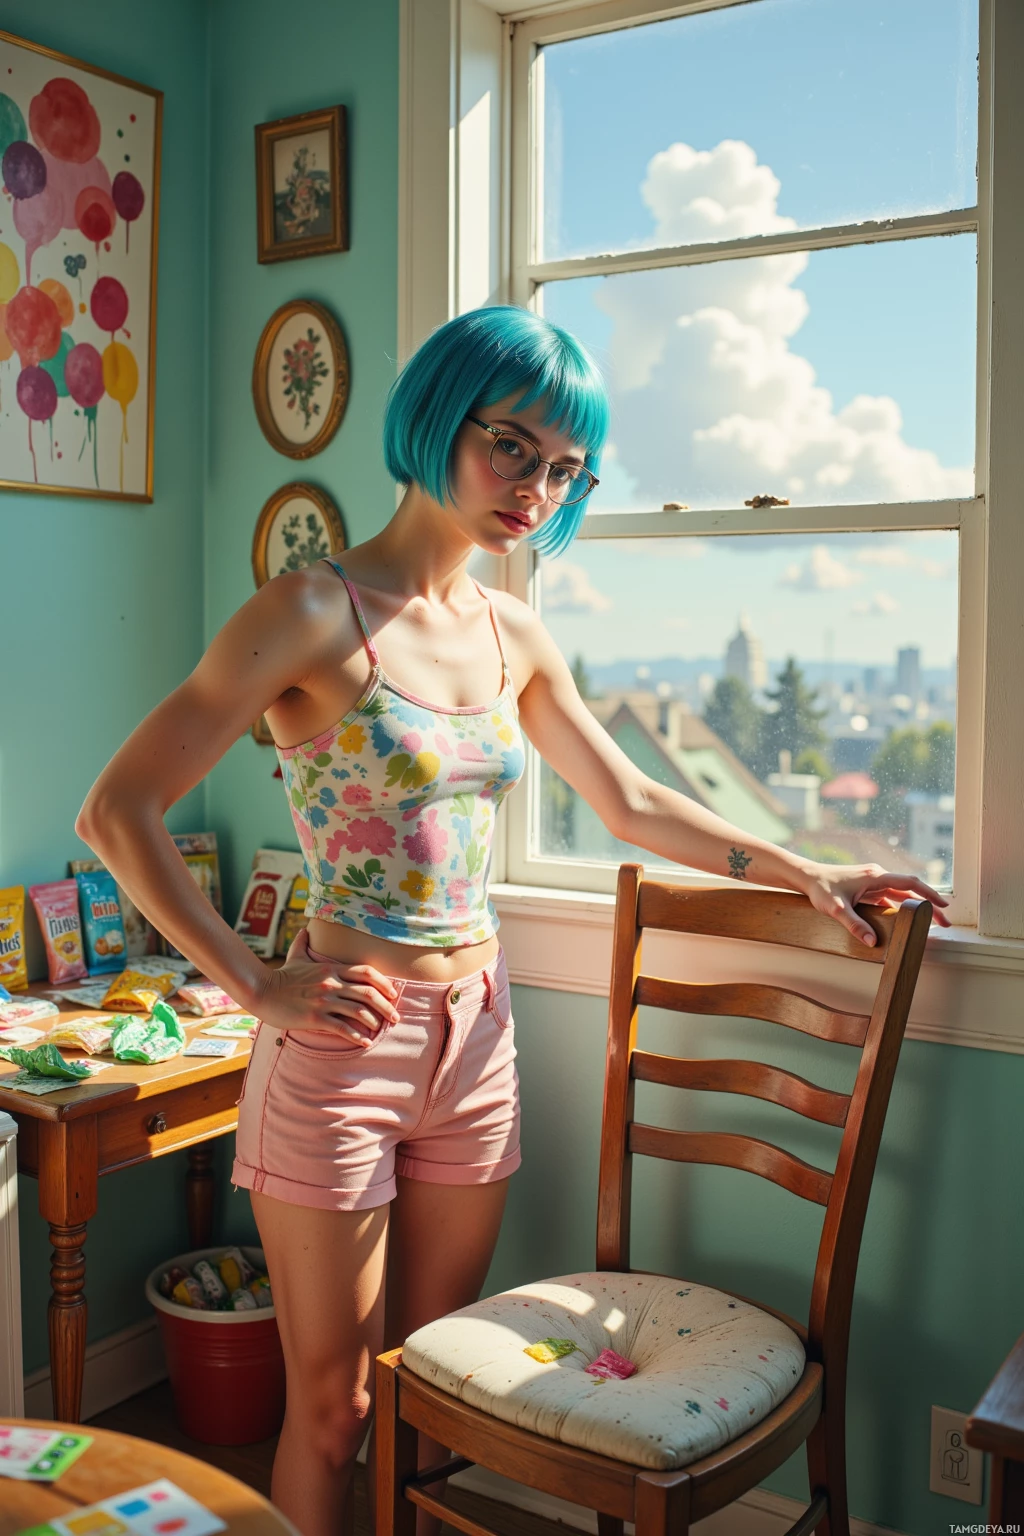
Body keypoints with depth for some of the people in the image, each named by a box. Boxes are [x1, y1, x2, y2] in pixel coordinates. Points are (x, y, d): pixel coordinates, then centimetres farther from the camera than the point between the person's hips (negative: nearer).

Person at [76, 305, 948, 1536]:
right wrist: (257, 986, -17)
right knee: (332, 1401, 10)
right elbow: (118, 813, -16)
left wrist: (805, 874, 12)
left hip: (475, 1040, 6)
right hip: (345, 1041, -5)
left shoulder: (514, 637, 6)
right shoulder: (317, 612, -13)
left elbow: (632, 805, 16)